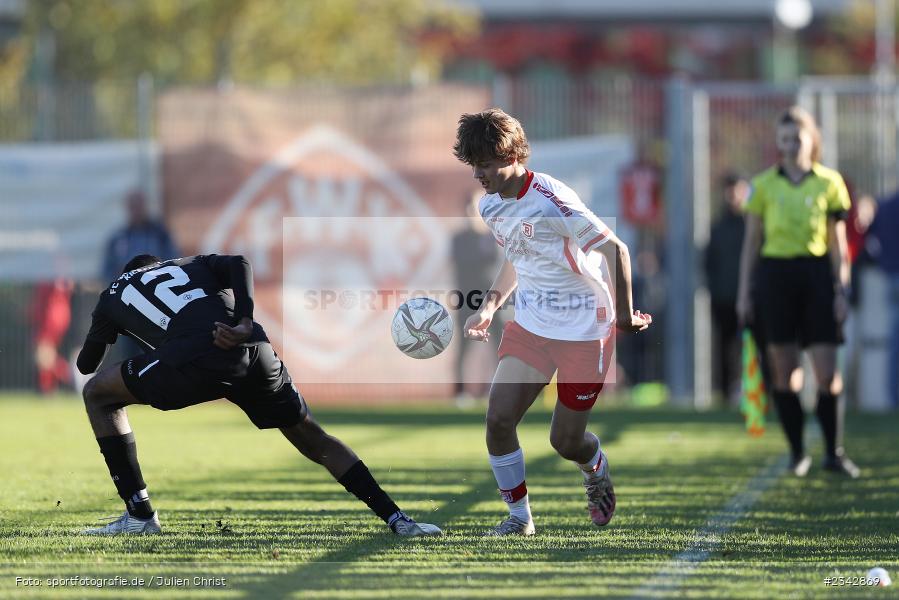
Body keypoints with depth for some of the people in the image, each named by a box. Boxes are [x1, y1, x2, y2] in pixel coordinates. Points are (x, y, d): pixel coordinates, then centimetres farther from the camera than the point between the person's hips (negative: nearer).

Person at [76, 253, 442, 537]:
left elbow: (86, 365, 39)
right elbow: (238, 264, 12)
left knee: (98, 395, 17)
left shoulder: (112, 297, 30)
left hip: (196, 360, -4)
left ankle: (139, 516, 12)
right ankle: (396, 518, 15)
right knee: (313, 438, 22)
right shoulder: (192, 264, 36)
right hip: (255, 350, 4)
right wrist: (244, 321, 0)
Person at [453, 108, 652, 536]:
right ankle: (519, 516, 7)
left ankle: (597, 471, 38)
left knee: (566, 442, 1)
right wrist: (489, 308, 9)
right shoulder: (490, 206, 2)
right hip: (529, 326, 6)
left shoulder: (550, 201, -23)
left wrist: (624, 314, -14)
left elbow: (614, 249, -19)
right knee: (498, 419, -10)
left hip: (584, 333, -6)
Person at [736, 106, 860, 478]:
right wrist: (743, 293, 6)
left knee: (828, 371, -6)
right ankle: (797, 453, 10)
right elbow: (751, 242, 10)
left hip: (816, 273, 0)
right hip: (775, 274, 0)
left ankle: (834, 452, 2)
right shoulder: (764, 185, 5)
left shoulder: (829, 183, 4)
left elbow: (838, 243, 7)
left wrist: (841, 290, 1)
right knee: (784, 371, 1)